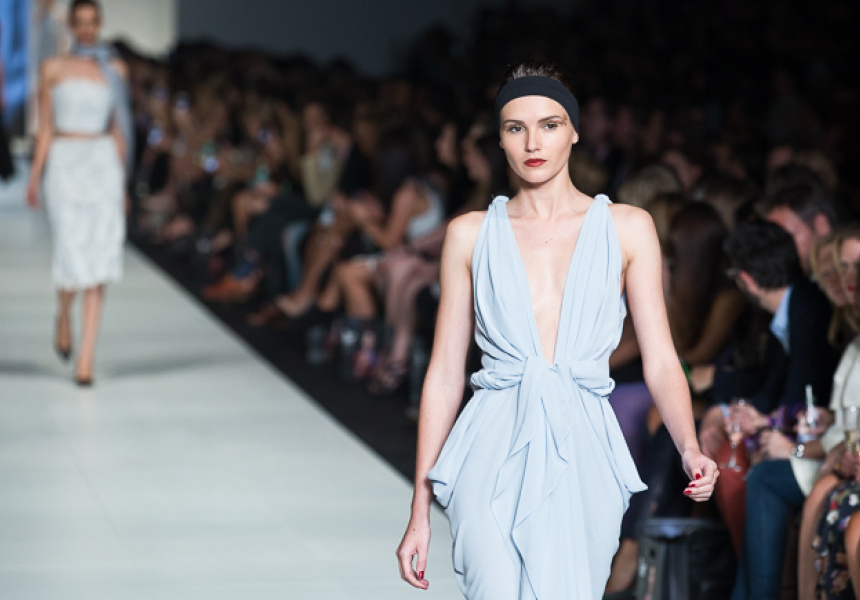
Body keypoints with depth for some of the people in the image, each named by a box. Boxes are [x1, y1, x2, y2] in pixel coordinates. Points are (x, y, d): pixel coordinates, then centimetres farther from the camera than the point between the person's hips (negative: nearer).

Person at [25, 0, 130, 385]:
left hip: (104, 165, 1)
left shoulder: (114, 70, 10)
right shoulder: (53, 69, 5)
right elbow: (45, 127, 5)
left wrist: (121, 181, 11)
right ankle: (64, 316, 26)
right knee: (72, 252, -8)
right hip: (64, 164, -1)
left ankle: (86, 356, -6)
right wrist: (35, 176, -2)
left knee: (99, 257, -7)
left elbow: (118, 129, 13)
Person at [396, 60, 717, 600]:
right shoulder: (471, 234, 9)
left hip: (582, 459, 0)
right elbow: (445, 373, 10)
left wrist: (691, 449, -15)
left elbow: (661, 361, 4)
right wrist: (420, 514, 7)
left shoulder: (627, 228, 8)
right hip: (494, 459, 0)